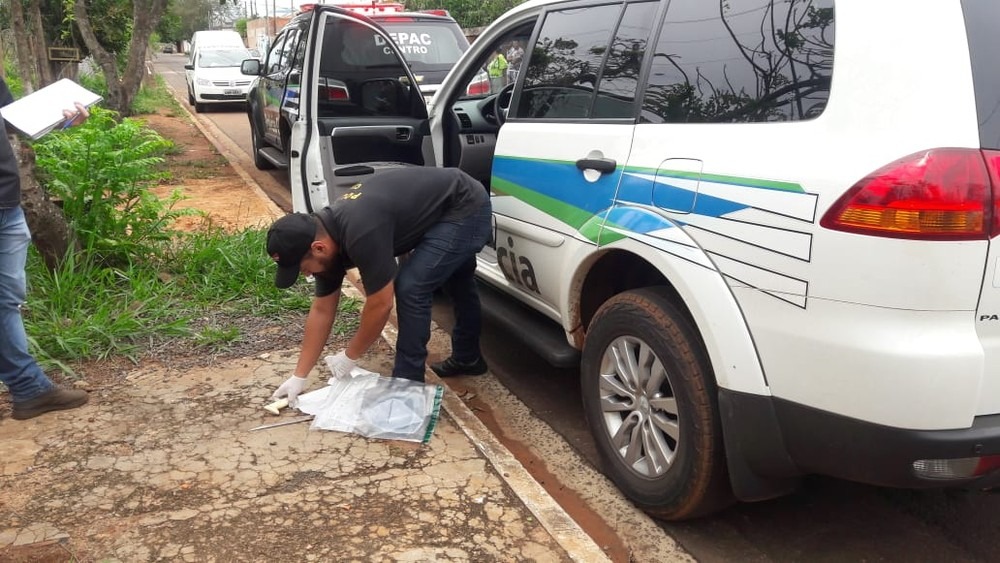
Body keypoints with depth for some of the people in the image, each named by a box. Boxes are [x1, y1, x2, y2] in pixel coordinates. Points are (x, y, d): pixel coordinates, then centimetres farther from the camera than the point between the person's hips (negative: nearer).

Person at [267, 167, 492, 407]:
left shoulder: (360, 234, -33)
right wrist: (299, 376, 6)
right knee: (455, 282, 25)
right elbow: (322, 310, 4)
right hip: (457, 211, 10)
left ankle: (408, 382, 0)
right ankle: (467, 358, 44)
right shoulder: (327, 233, -3)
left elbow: (380, 305, -23)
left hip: (466, 210, -10)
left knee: (411, 288, -14)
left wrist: (350, 356, -7)